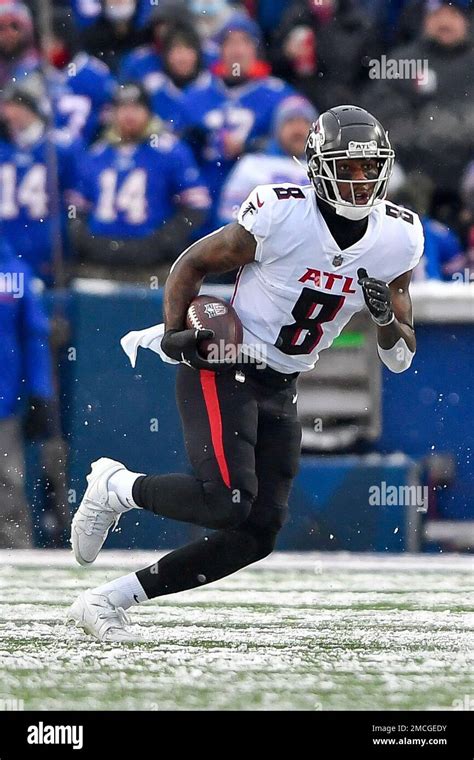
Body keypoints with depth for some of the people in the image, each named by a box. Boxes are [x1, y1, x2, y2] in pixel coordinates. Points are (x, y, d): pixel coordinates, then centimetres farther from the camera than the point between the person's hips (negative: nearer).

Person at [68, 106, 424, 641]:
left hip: (279, 392, 7)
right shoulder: (282, 215, -17)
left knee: (256, 536, 0)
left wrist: (386, 318, -16)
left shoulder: (398, 240, -2)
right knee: (227, 501, -26)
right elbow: (193, 263, -2)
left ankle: (105, 601, 8)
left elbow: (400, 359, 5)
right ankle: (115, 487, 3)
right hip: (222, 371, -7)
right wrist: (175, 332, -16)